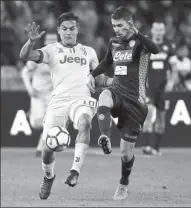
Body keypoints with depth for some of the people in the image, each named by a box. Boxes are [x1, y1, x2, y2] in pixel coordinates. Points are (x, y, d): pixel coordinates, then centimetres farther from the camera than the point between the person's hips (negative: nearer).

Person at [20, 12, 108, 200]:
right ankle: (48, 177, 26)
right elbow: (24, 56, -5)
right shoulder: (52, 50, 10)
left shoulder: (88, 52, 19)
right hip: (58, 101, 0)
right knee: (48, 148, -6)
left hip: (81, 100, 1)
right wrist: (31, 41, -24)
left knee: (84, 123, -35)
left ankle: (75, 170, -35)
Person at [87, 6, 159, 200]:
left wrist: (135, 33, -41)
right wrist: (92, 75, 13)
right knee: (104, 98, -37)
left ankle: (123, 184, 25)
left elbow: (155, 50, -34)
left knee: (126, 151, 1)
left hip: (135, 100, -4)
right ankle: (105, 139, -48)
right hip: (117, 91, 4)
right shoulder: (113, 42, 8)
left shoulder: (139, 42, -10)